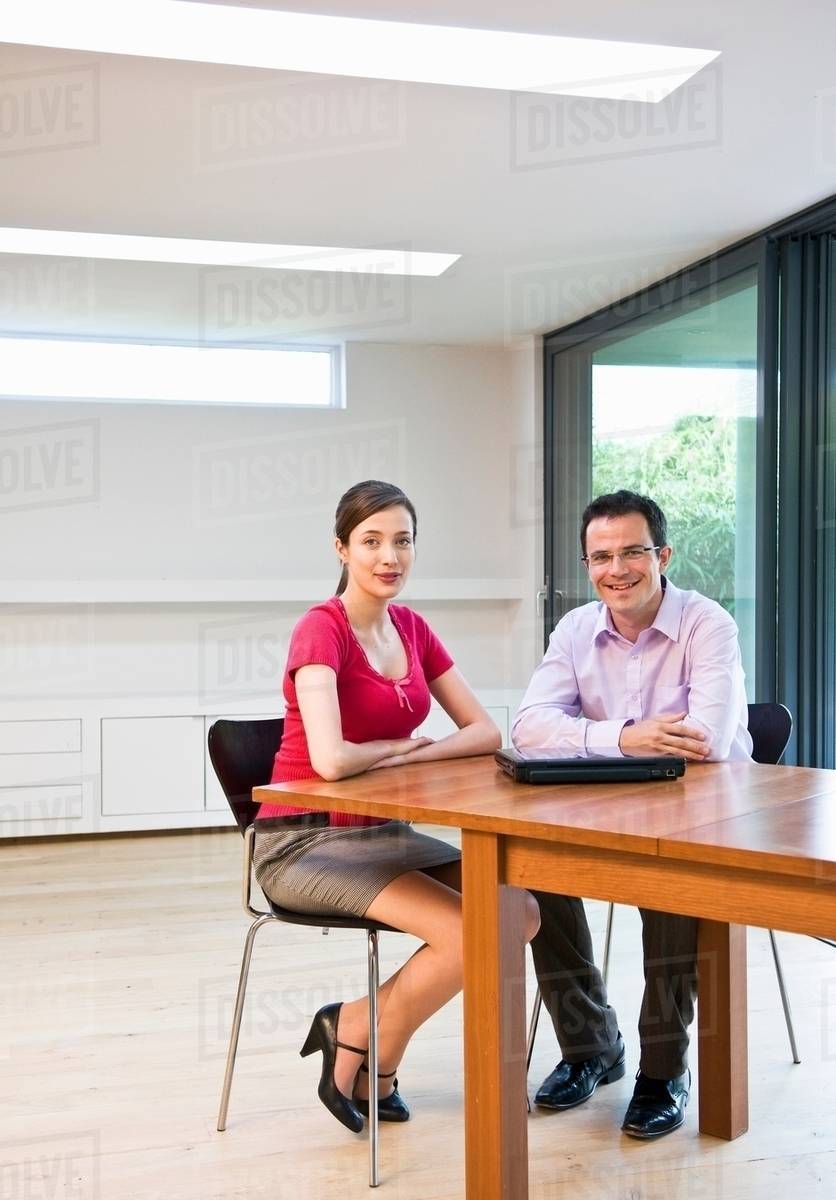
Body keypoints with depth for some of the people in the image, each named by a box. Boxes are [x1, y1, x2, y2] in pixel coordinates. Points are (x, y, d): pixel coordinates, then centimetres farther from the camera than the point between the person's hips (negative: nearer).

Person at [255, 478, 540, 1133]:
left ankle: (358, 1026, 7)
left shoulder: (412, 628, 7)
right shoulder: (321, 628, -16)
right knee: (468, 934, -22)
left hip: (384, 833, 8)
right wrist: (402, 743, -10)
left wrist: (410, 758, -14)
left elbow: (485, 731, 4)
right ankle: (359, 1044, 5)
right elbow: (331, 760, -29)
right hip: (305, 841, -7)